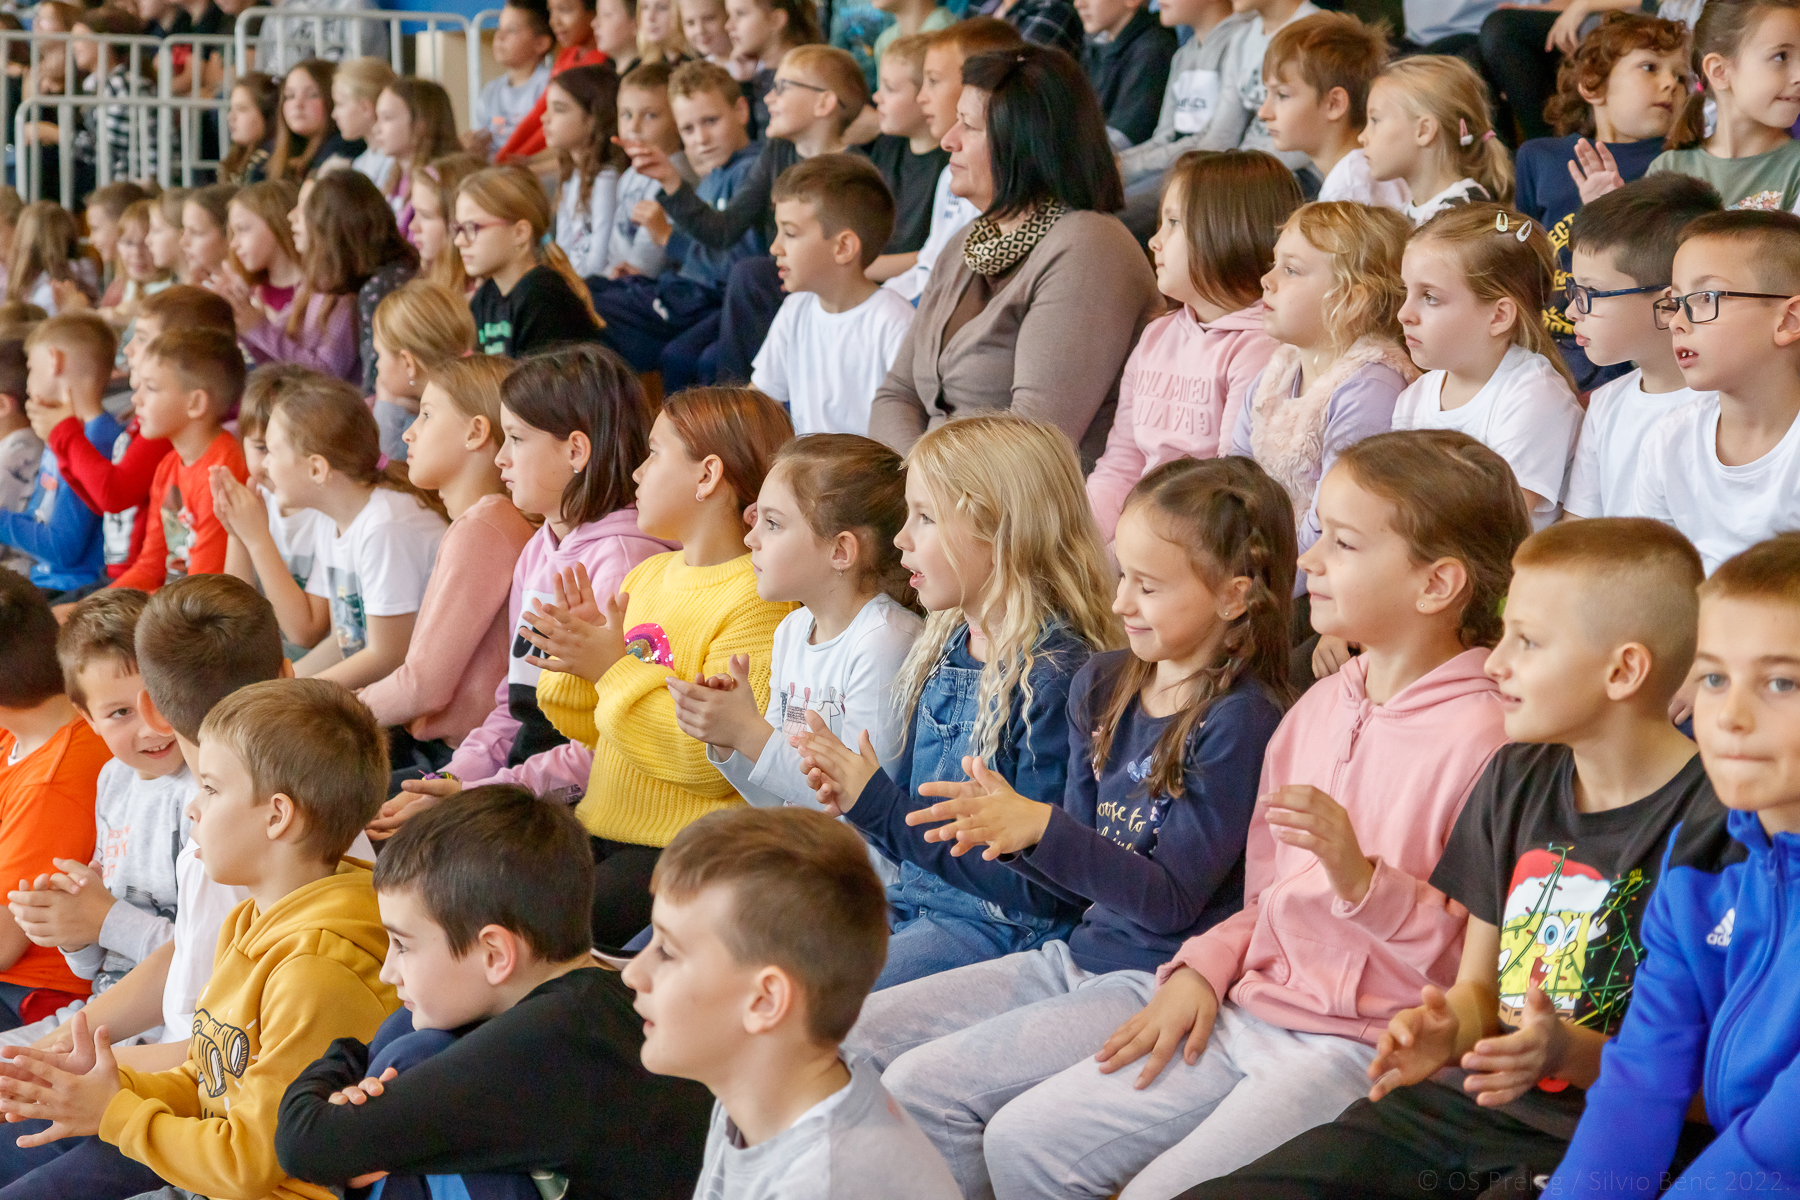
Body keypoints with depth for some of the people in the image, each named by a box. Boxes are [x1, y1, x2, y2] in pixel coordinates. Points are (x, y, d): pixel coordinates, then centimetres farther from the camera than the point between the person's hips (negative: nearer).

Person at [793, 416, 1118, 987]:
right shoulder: (943, 651, 10)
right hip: (914, 902, 8)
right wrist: (854, 799, -4)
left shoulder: (1055, 678, -18)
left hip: (1000, 931, -8)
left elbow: (1041, 890, -20)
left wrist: (882, 810, -18)